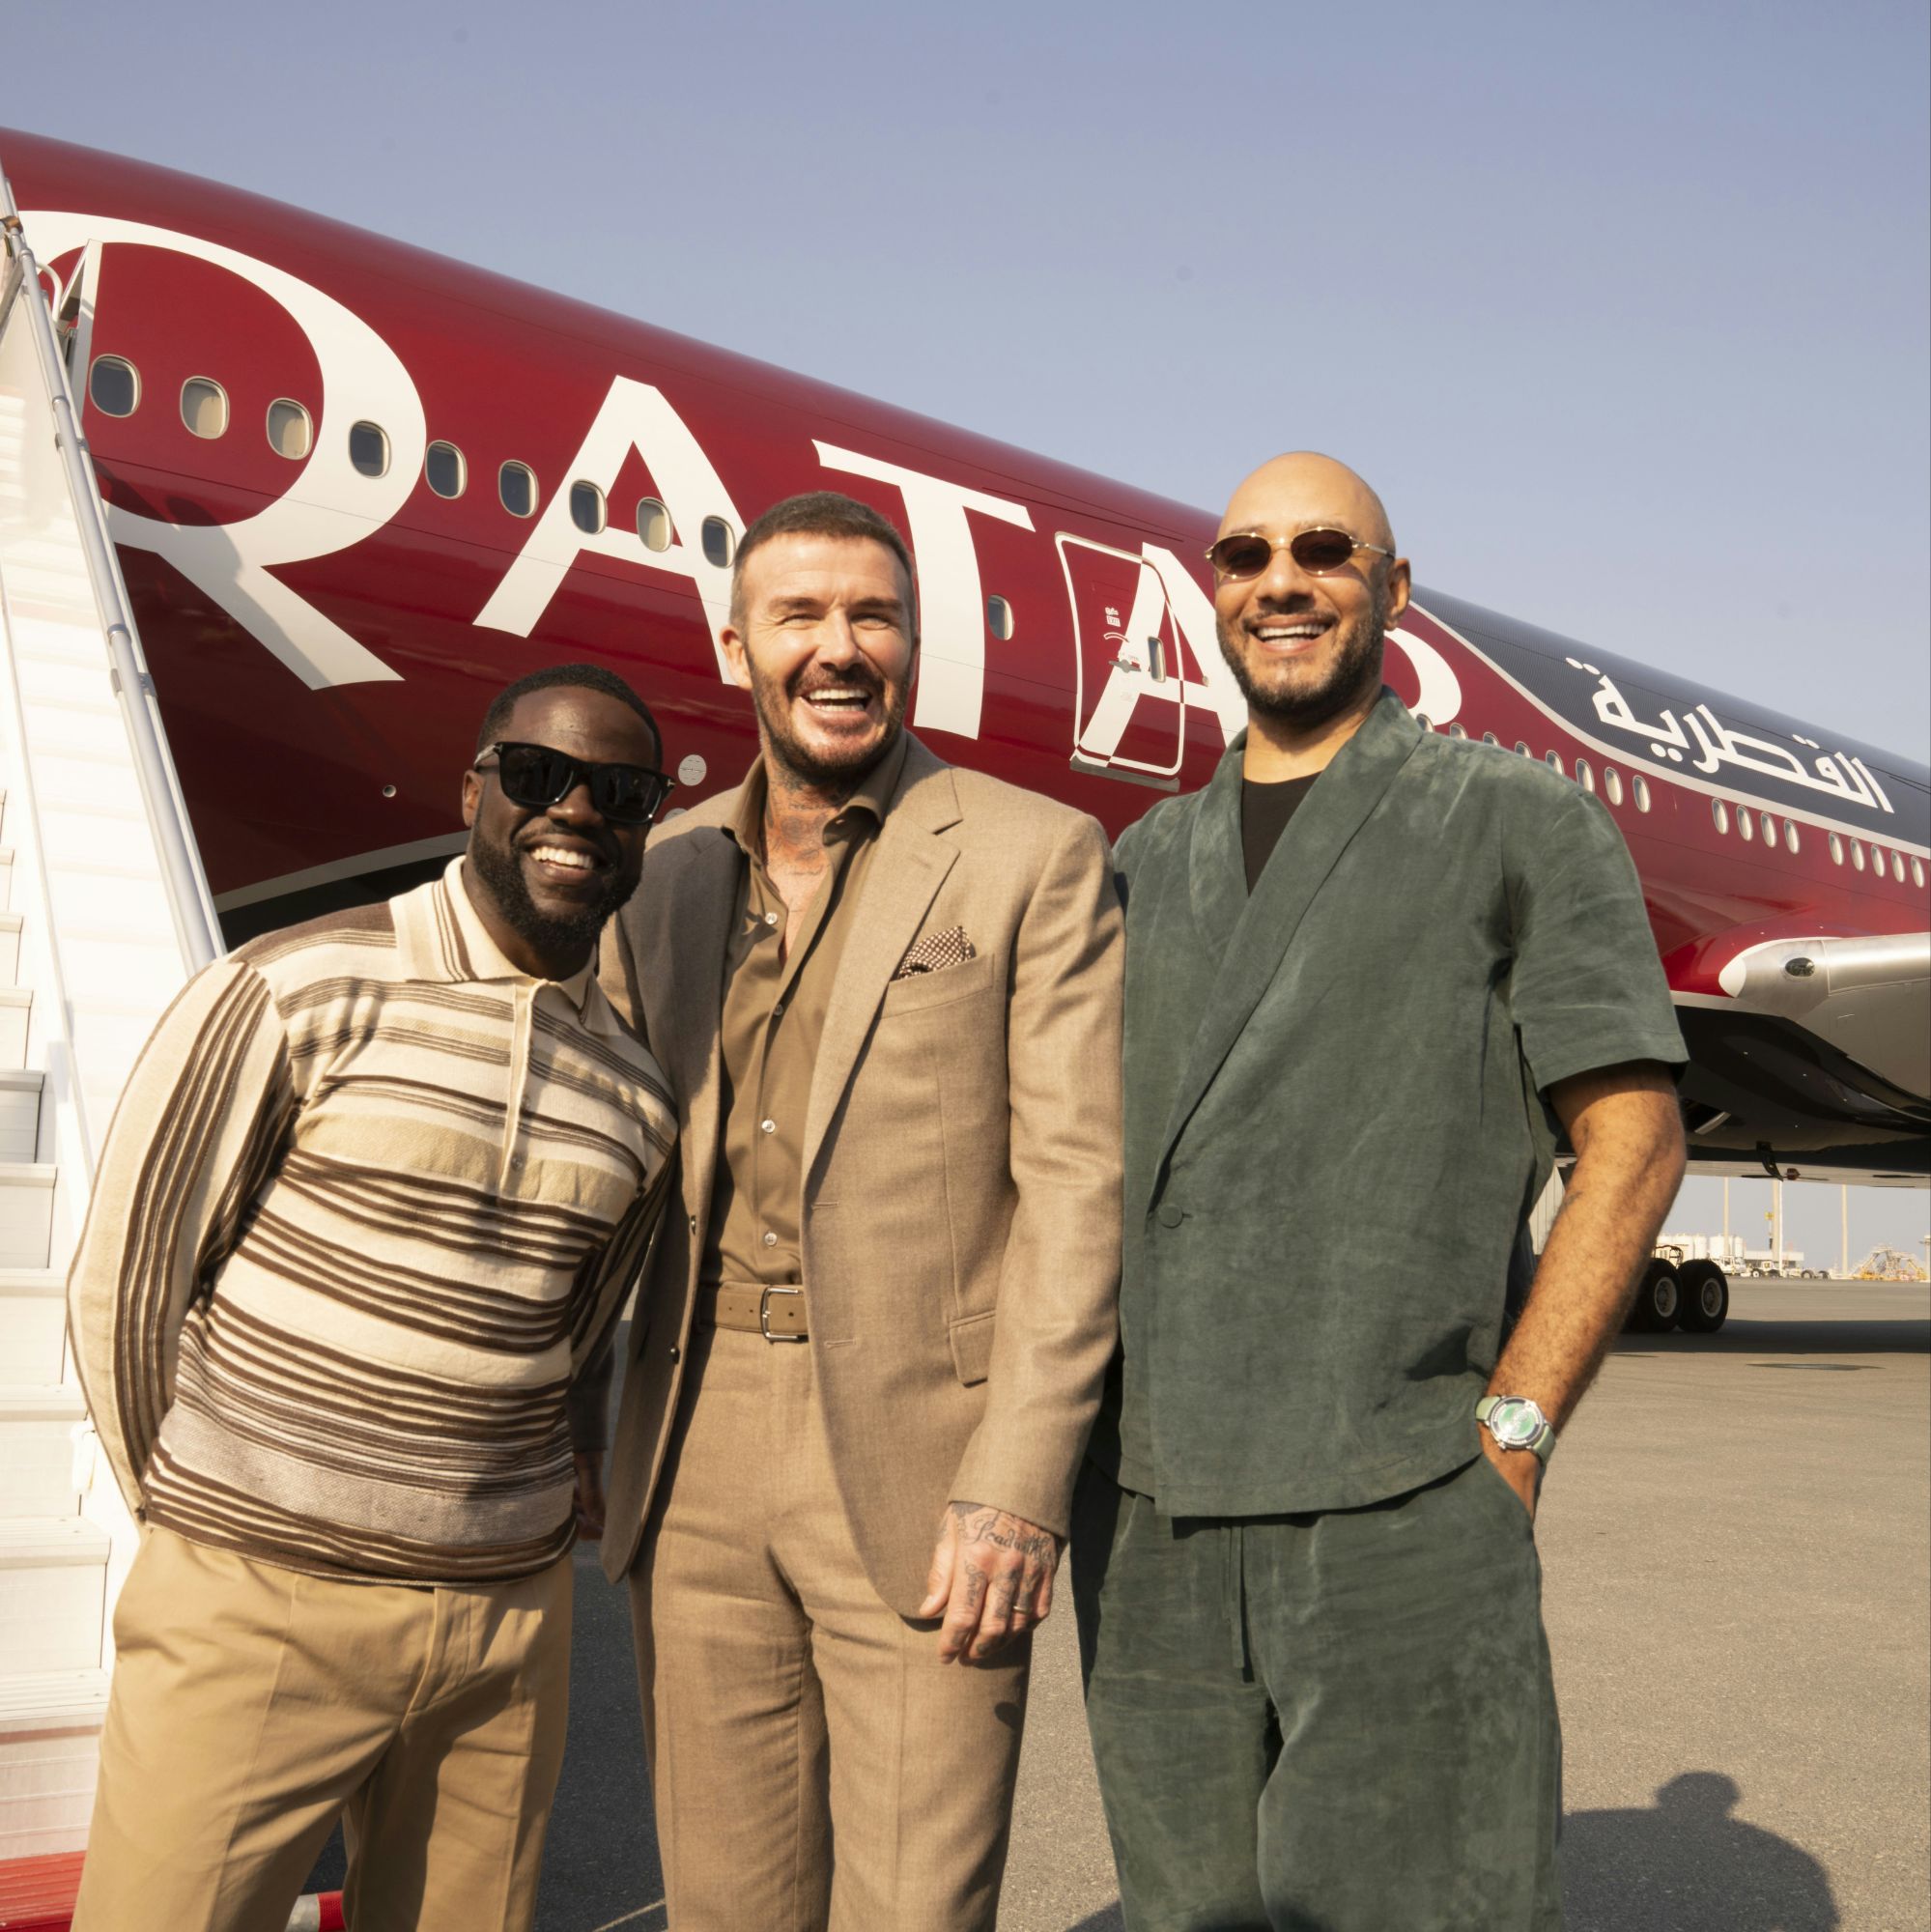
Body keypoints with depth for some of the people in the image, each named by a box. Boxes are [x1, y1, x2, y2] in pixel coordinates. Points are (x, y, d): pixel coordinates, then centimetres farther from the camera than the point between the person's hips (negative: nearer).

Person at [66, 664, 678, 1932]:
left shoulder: (639, 1094, 6)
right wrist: (199, 1526, 3)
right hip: (262, 1610, -4)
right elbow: (125, 1281, -4)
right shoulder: (297, 994, -9)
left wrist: (558, 1511, 13)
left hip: (508, 1632, 5)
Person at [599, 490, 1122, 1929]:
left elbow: (1079, 1183, -8)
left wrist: (1017, 1486, -14)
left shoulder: (1038, 858, -3)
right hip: (695, 1459, 4)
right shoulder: (665, 873, 11)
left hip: (919, 1462, -4)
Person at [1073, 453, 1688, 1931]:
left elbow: (1633, 1138, -2)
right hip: (1150, 1516, 5)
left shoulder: (1521, 823, 3)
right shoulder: (1148, 861, 16)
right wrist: (1082, 1433, 7)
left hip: (1401, 1512, -4)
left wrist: (1510, 1436, -9)